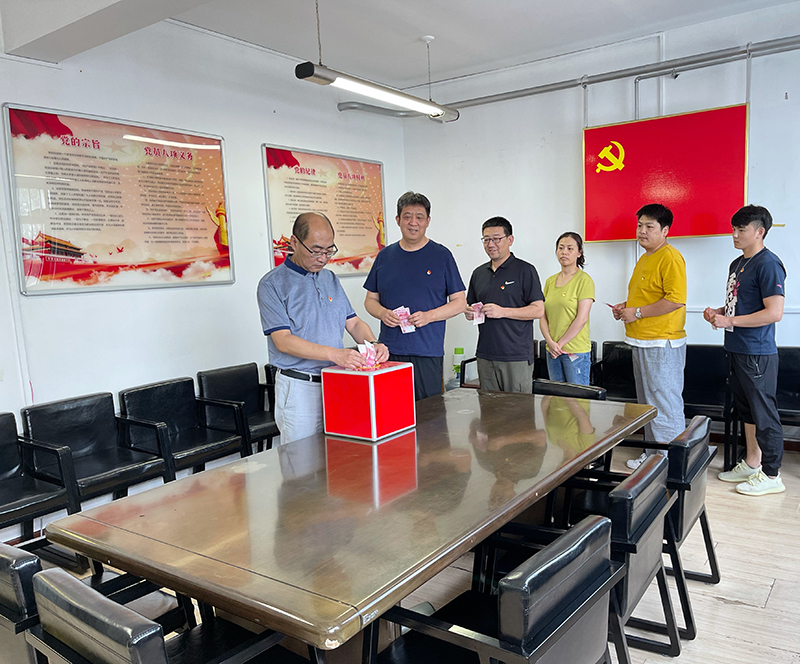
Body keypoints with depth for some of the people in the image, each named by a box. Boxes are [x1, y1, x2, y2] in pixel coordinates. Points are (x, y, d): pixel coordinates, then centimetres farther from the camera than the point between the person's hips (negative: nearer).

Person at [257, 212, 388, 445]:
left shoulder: (330, 279, 12)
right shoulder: (272, 284, -7)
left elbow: (353, 322, 13)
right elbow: (283, 341, -16)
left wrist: (372, 343, -10)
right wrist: (335, 354, -27)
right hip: (299, 388, -5)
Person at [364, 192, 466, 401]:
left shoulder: (441, 256, 3)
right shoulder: (385, 256, 11)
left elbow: (459, 302, 2)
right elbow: (371, 299, 15)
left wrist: (429, 316, -14)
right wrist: (382, 313, -7)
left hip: (427, 352, -2)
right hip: (389, 351, 2)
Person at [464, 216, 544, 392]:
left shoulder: (525, 270, -2)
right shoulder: (478, 273, 16)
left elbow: (538, 310, -8)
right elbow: (470, 305, 23)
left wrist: (503, 311, -18)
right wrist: (469, 312, -1)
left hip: (516, 356, -5)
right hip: (485, 355, 5)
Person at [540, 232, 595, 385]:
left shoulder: (584, 280, -6)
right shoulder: (550, 281, 12)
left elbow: (582, 319, -12)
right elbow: (543, 316, 9)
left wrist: (560, 343, -11)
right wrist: (550, 342, -6)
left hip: (576, 351, -6)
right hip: (552, 351, 6)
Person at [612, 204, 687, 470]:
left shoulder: (670, 258, -14)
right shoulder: (644, 258, 17)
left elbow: (676, 299, -23)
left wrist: (638, 313, -17)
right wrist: (625, 306, 11)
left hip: (662, 343, -10)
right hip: (641, 342, 10)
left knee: (665, 404, -3)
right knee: (647, 403, 17)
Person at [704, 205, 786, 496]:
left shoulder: (768, 264, -14)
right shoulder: (737, 264, 15)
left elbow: (774, 312, -21)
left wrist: (729, 321, -18)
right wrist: (717, 312, 5)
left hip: (758, 354, -9)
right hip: (737, 350, 9)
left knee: (763, 413, -1)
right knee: (746, 410, 17)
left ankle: (771, 475, 10)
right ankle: (751, 463, 29)